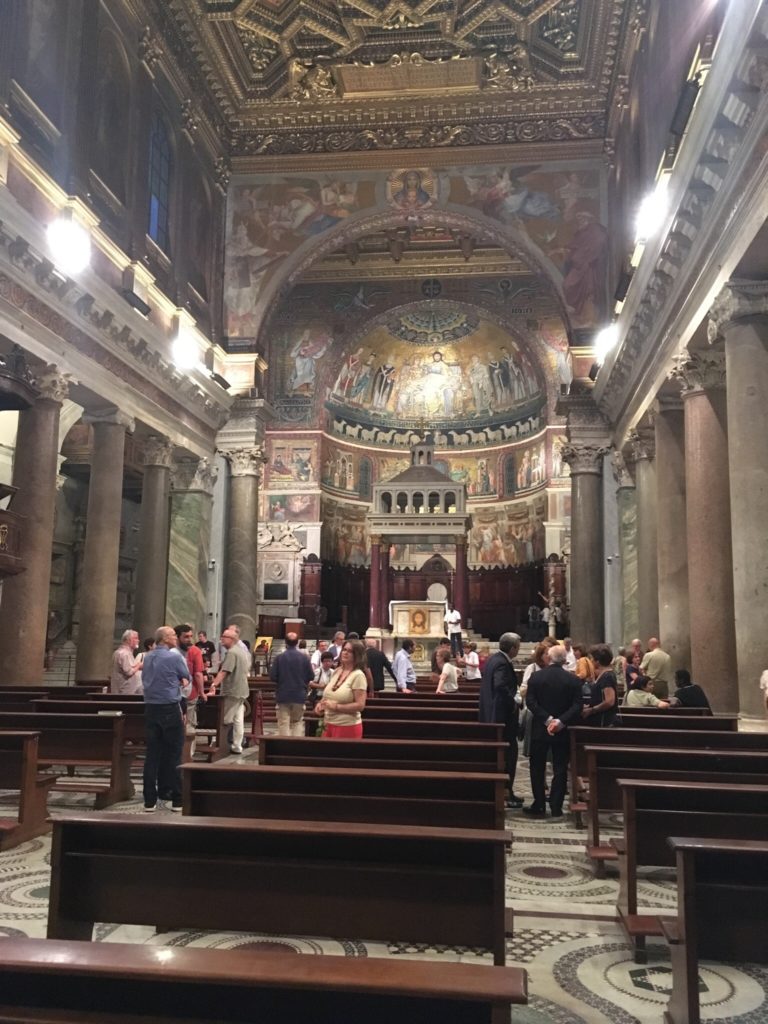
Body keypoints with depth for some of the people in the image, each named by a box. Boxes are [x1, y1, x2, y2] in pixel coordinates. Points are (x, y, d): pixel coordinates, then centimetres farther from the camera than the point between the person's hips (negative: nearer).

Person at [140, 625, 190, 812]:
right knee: (173, 754, 1)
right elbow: (187, 678, 0)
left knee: (152, 754, 7)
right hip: (170, 708, -6)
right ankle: (177, 799, 4)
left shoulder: (148, 658, 9)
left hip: (150, 707, 6)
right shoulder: (174, 657, -10)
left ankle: (150, 800, 8)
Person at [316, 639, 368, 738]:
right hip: (329, 725, 7)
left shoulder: (358, 675, -13)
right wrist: (321, 703, 1)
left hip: (348, 727, -7)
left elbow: (360, 705, -17)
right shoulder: (336, 671, 8)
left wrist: (336, 706, -18)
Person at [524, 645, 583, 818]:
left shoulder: (536, 676, -4)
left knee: (537, 769, 10)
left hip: (540, 729, 0)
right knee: (560, 770, 7)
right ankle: (556, 808, 6)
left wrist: (547, 719, -14)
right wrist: (561, 721, -17)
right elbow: (577, 706, -11)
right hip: (563, 730, 1)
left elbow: (530, 702, -12)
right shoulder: (573, 679, -3)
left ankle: (539, 806, 12)